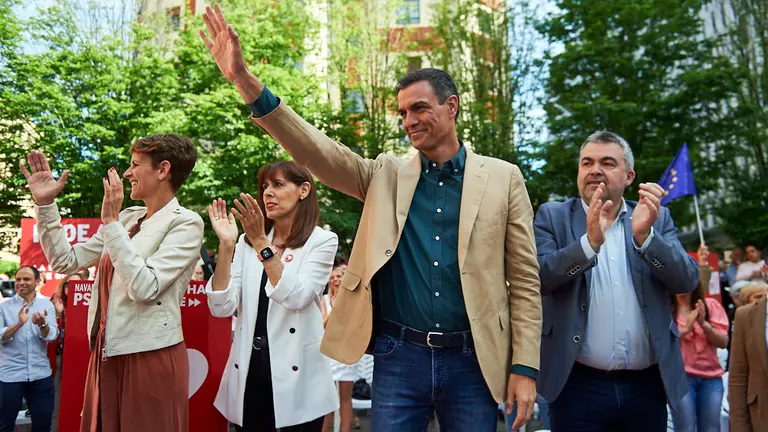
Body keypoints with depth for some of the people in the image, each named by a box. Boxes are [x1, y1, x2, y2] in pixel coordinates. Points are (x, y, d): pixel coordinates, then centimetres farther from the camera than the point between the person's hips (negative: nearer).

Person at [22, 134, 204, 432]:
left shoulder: (185, 223, -11)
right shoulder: (128, 218, 11)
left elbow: (144, 287, -21)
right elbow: (66, 261, 13)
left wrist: (111, 222, -18)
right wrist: (45, 203, 7)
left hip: (151, 358, -7)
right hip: (107, 355, 7)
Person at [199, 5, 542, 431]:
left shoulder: (503, 178, 0)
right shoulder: (386, 175, 4)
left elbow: (524, 280, 1)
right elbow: (318, 152, -8)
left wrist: (524, 368, -4)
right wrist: (247, 82, -20)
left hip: (471, 362, 0)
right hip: (399, 358, 1)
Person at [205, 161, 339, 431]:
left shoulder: (322, 241, -5)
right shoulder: (248, 242, 5)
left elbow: (296, 299, -19)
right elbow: (221, 308, -4)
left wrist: (261, 243, -22)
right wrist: (226, 245, -13)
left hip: (296, 377, -3)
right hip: (248, 374, 3)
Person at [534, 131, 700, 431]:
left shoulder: (657, 218, 7)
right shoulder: (553, 216, 1)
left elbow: (687, 280, -3)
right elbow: (538, 278, -12)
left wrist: (645, 235, -19)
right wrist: (589, 242, -26)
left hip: (647, 385, 3)